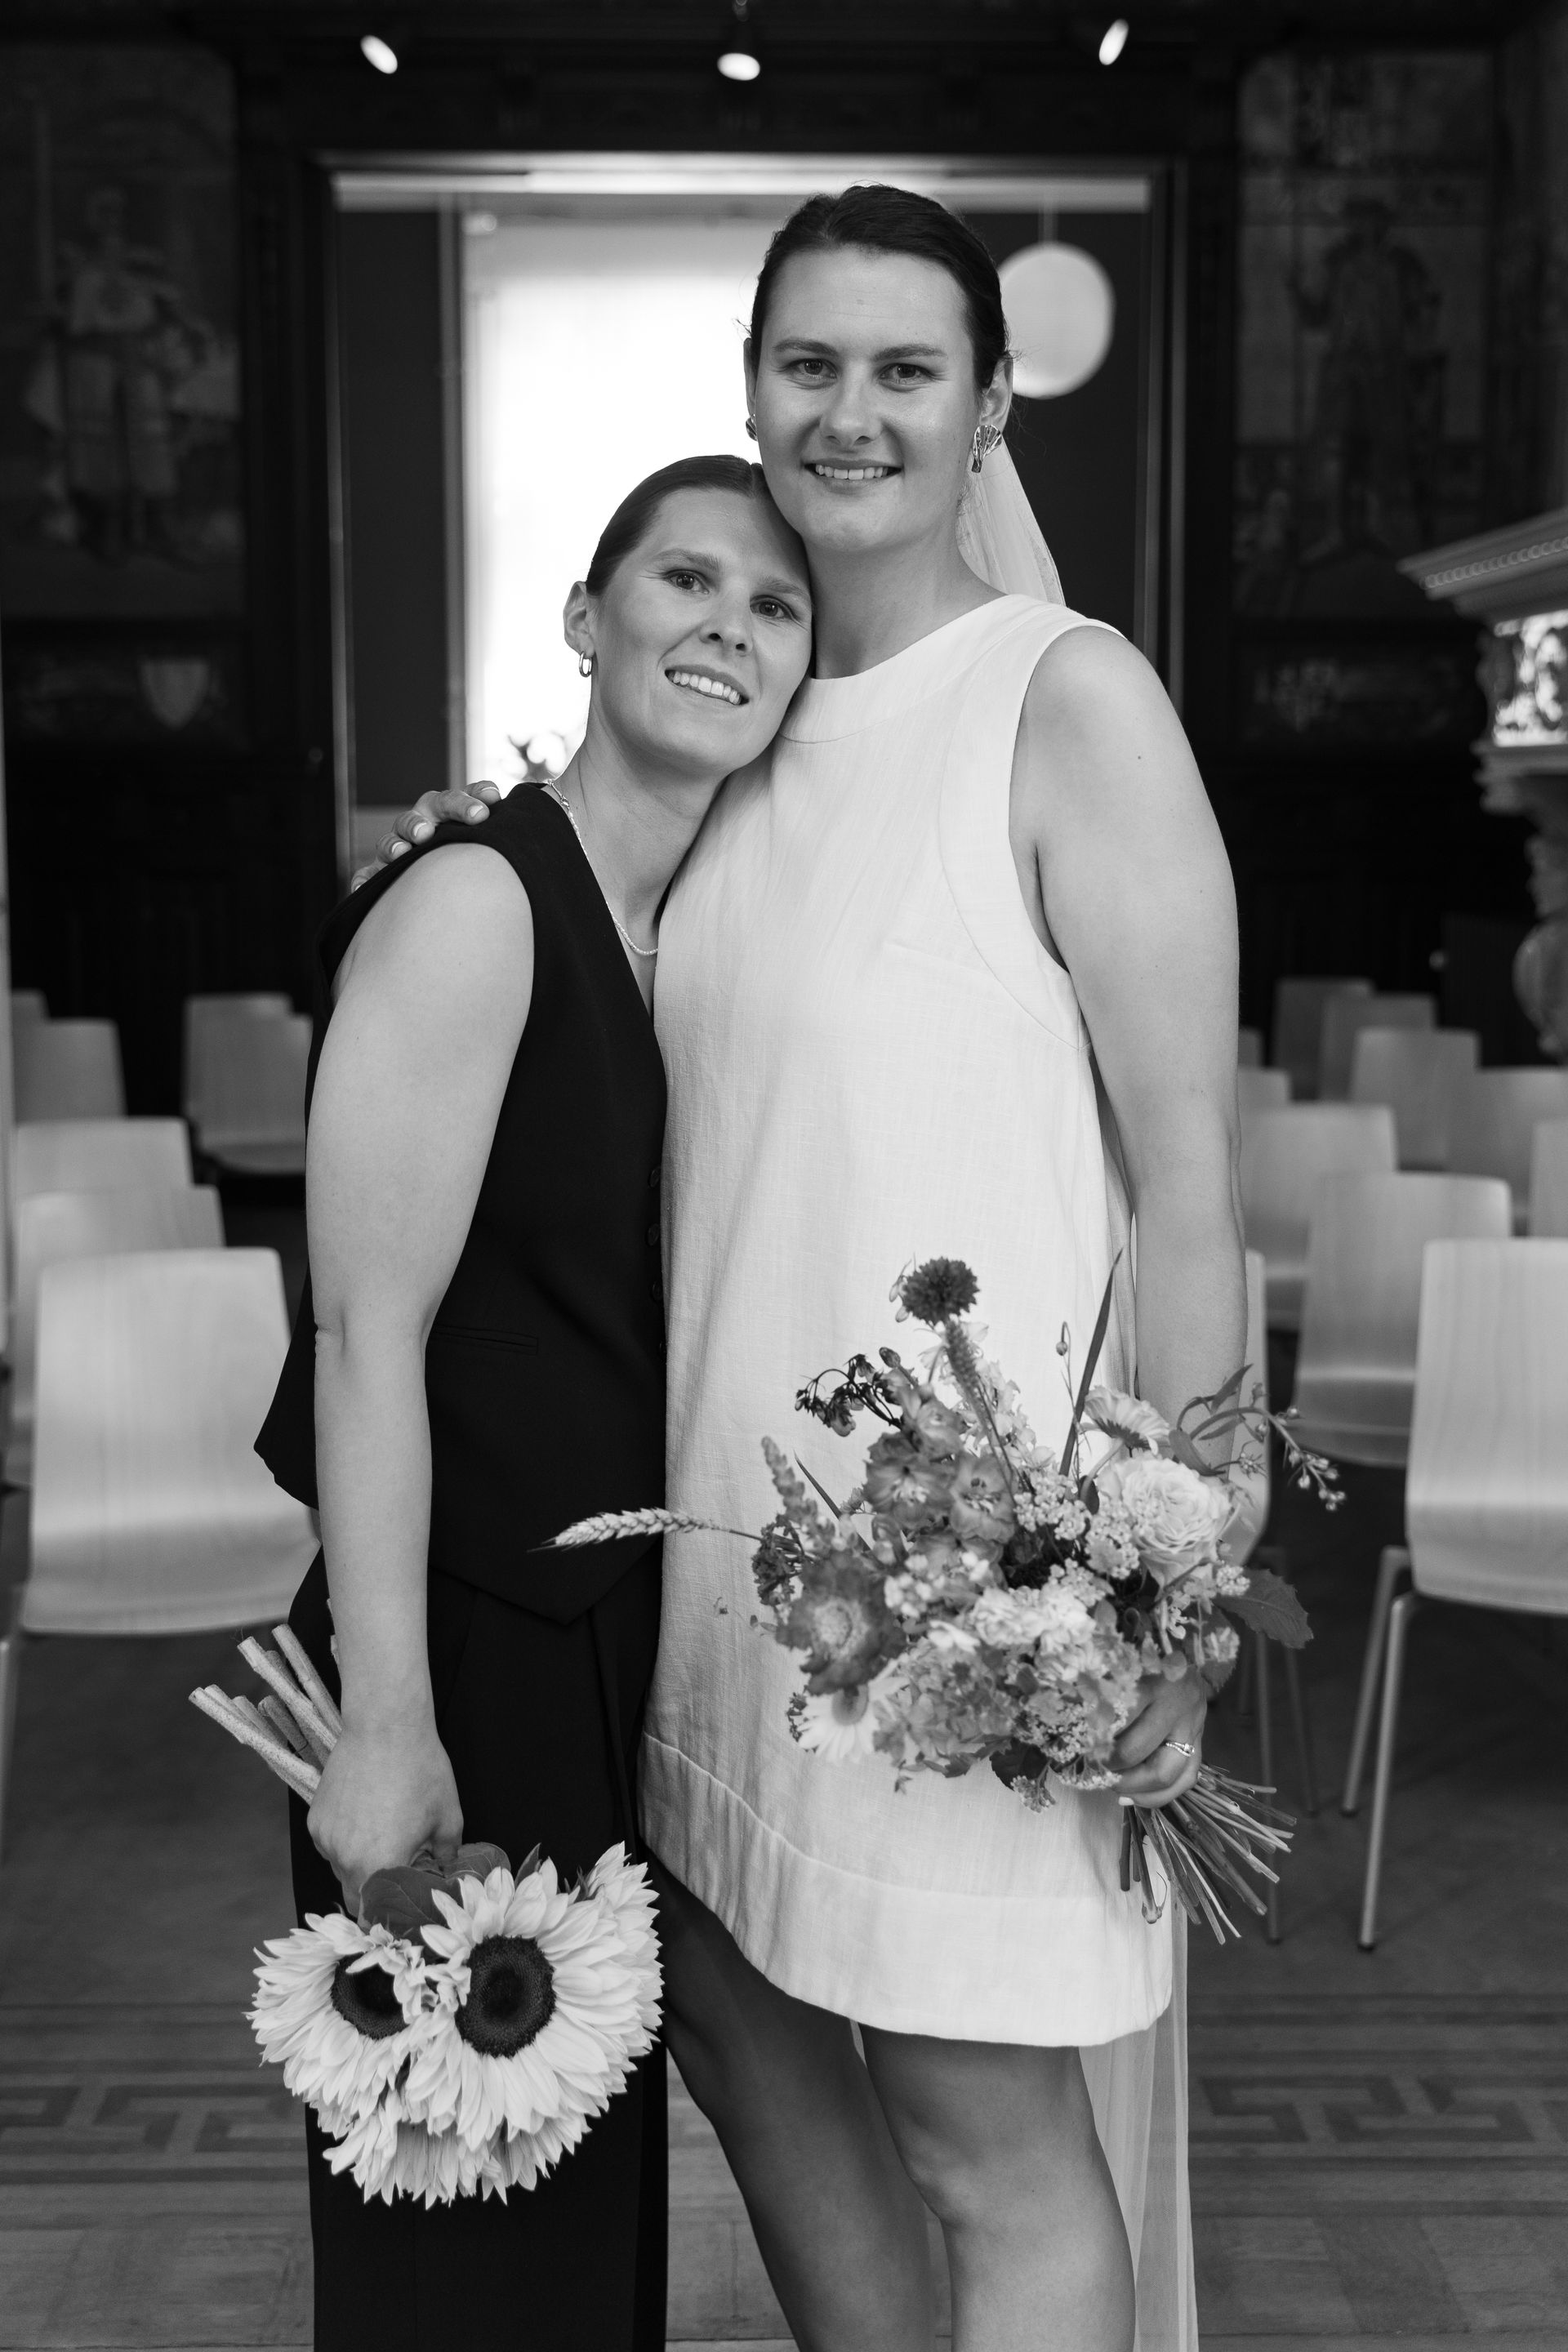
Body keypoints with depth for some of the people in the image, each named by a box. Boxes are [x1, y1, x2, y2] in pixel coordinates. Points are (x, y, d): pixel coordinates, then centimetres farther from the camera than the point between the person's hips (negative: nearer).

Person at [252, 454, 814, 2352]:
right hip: (466, 1647, -8)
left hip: (616, 1646, 8)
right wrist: (386, 1724, -24)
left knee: (592, 2176, 22)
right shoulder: (473, 907, -16)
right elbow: (367, 1334, -21)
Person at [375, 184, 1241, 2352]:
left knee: (987, 2132, 4)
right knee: (731, 2012, 18)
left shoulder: (1069, 700, -11)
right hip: (739, 1499, 7)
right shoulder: (754, 713, 9)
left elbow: (1191, 1180, -14)